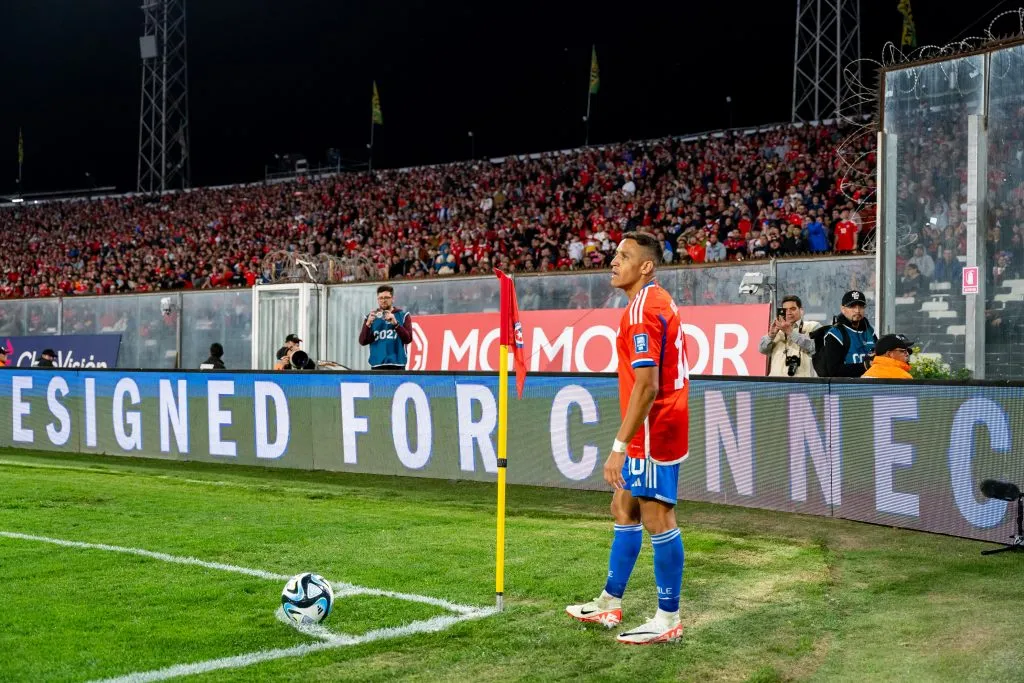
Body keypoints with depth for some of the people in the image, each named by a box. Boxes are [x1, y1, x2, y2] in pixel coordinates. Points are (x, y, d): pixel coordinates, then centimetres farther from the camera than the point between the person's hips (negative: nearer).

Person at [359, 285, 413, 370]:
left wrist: (395, 323, -19)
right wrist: (368, 324, -12)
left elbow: (408, 339, -5)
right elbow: (362, 342, 4)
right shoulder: (371, 317, 11)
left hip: (397, 366, -2)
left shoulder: (403, 316, 6)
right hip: (377, 366, 2)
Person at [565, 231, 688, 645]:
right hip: (660, 428, 11)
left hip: (652, 433, -11)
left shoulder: (642, 309, -18)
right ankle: (609, 604, 27)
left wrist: (620, 446, -24)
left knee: (657, 519, -4)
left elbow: (646, 386, -24)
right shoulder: (659, 301, 13)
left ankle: (668, 621, 5)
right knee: (624, 509, 17)